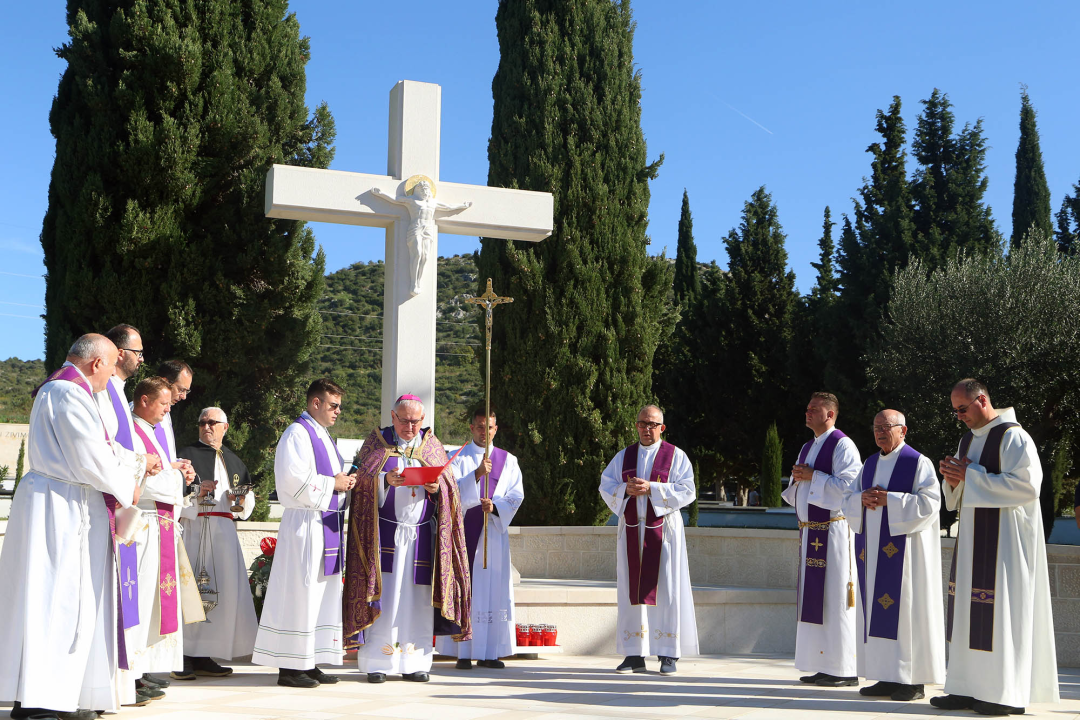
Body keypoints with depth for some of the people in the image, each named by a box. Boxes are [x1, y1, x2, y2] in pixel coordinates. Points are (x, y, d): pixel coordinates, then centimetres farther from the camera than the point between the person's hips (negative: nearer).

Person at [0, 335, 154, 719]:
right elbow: (92, 461, -17)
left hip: (62, 506, 10)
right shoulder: (70, 394, -14)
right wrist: (127, 485, 0)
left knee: (56, 600, 10)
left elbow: (82, 454, 25)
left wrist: (137, 466, 26)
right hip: (62, 507, -10)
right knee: (58, 599, -8)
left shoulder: (56, 390, 20)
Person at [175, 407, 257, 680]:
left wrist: (242, 499, 0)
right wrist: (195, 493, -18)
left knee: (225, 592, 1)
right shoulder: (187, 454, 6)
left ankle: (204, 657, 8)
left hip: (225, 532, 5)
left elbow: (249, 498, 22)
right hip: (194, 529, -5)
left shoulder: (234, 461, 21)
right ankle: (184, 657, -6)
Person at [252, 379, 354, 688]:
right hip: (304, 522, -10)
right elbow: (294, 479, -20)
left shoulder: (324, 436, 20)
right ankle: (290, 666, -2)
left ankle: (309, 663, 15)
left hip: (326, 523, 10)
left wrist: (343, 483, 7)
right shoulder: (297, 434, -9)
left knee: (323, 592, 10)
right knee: (300, 592, -7)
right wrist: (332, 483, -13)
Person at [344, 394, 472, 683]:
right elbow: (362, 478, -4)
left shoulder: (431, 445, 13)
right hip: (385, 532, -2)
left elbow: (450, 485, 9)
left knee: (417, 597, 1)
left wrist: (437, 487, -13)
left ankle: (414, 663, 7)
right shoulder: (376, 441, 7)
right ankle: (376, 663, 0)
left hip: (421, 533, 2)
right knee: (383, 594, -6)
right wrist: (385, 479, -24)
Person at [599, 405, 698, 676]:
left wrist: (651, 488, -16)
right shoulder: (623, 457, 13)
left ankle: (668, 654, 1)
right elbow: (605, 486, 8)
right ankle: (635, 655, 6)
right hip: (631, 529, 3)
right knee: (632, 590, 2)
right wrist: (626, 489, -12)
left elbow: (686, 491, -7)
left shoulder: (675, 456, 3)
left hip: (662, 529, -3)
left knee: (665, 590, -4)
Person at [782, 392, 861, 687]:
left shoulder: (842, 445, -7)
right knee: (814, 596, 8)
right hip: (810, 531, 9)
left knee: (835, 598, -7)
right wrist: (797, 478, 2)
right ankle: (822, 665, 14)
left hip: (833, 529, -9)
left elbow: (848, 485, -19)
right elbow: (795, 493, 23)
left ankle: (845, 669, -2)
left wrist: (812, 476, -14)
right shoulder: (807, 448, 19)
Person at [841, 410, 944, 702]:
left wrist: (888, 499, -19)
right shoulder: (870, 464, 15)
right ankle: (888, 677, 12)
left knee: (907, 608, -5)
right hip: (874, 550, 7)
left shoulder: (918, 463, -5)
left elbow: (929, 502, -15)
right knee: (878, 609, 6)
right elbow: (848, 499, 15)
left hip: (903, 548, -7)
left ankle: (913, 680, 1)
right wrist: (862, 499, -7)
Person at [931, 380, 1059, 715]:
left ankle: (1008, 694, 1)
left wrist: (971, 475, -18)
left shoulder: (1013, 437, -10)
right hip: (972, 537, 8)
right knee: (969, 612, 6)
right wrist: (954, 480, -3)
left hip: (1004, 538, -8)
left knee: (1002, 611, -7)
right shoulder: (968, 440, 15)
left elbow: (1027, 485, -21)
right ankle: (967, 688, 10)